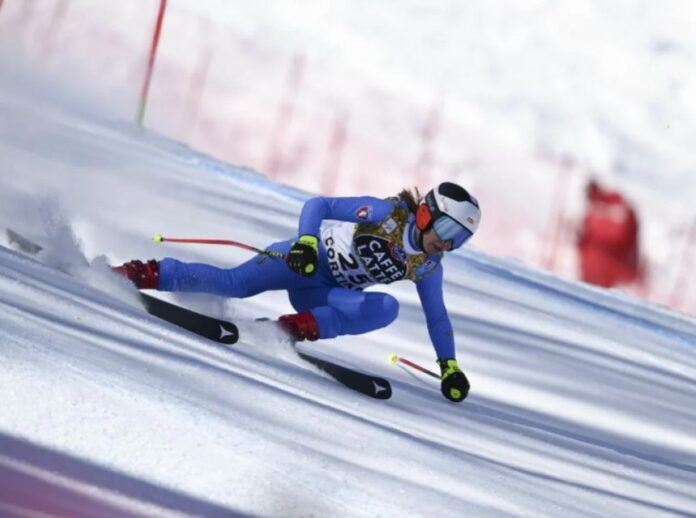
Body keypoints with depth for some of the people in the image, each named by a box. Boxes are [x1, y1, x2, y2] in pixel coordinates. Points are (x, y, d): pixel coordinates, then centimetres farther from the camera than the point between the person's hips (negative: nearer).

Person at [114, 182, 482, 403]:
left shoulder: (427, 267, -3)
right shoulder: (386, 213, -20)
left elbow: (437, 317, 10)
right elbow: (318, 205, -22)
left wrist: (449, 365, 5)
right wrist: (306, 242, -40)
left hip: (326, 294, 5)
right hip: (305, 260, -5)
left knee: (386, 309, -23)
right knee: (235, 283, -25)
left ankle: (296, 328, -26)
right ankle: (143, 273, -13)